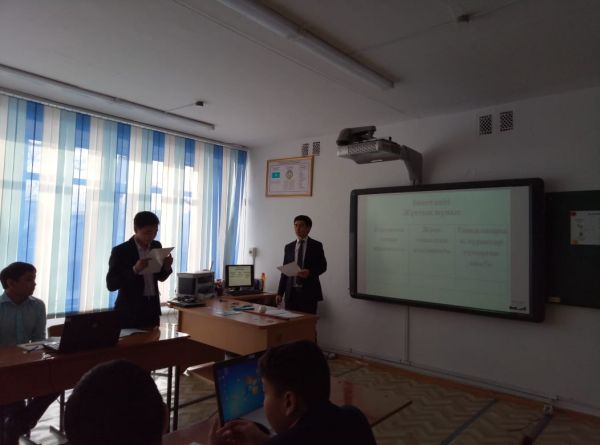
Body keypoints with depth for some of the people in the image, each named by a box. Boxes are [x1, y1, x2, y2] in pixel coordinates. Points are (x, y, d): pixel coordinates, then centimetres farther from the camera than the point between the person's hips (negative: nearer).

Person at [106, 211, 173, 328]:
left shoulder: (156, 246, 4)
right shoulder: (120, 251, -11)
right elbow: (111, 284, -14)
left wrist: (166, 267, -8)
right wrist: (134, 270, -27)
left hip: (152, 310, 5)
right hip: (129, 312, -4)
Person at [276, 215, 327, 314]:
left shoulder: (316, 246, 3)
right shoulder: (288, 247, 13)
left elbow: (323, 266, 3)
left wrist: (310, 272, -18)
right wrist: (280, 293, 6)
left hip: (309, 292, -3)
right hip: (291, 292, 3)